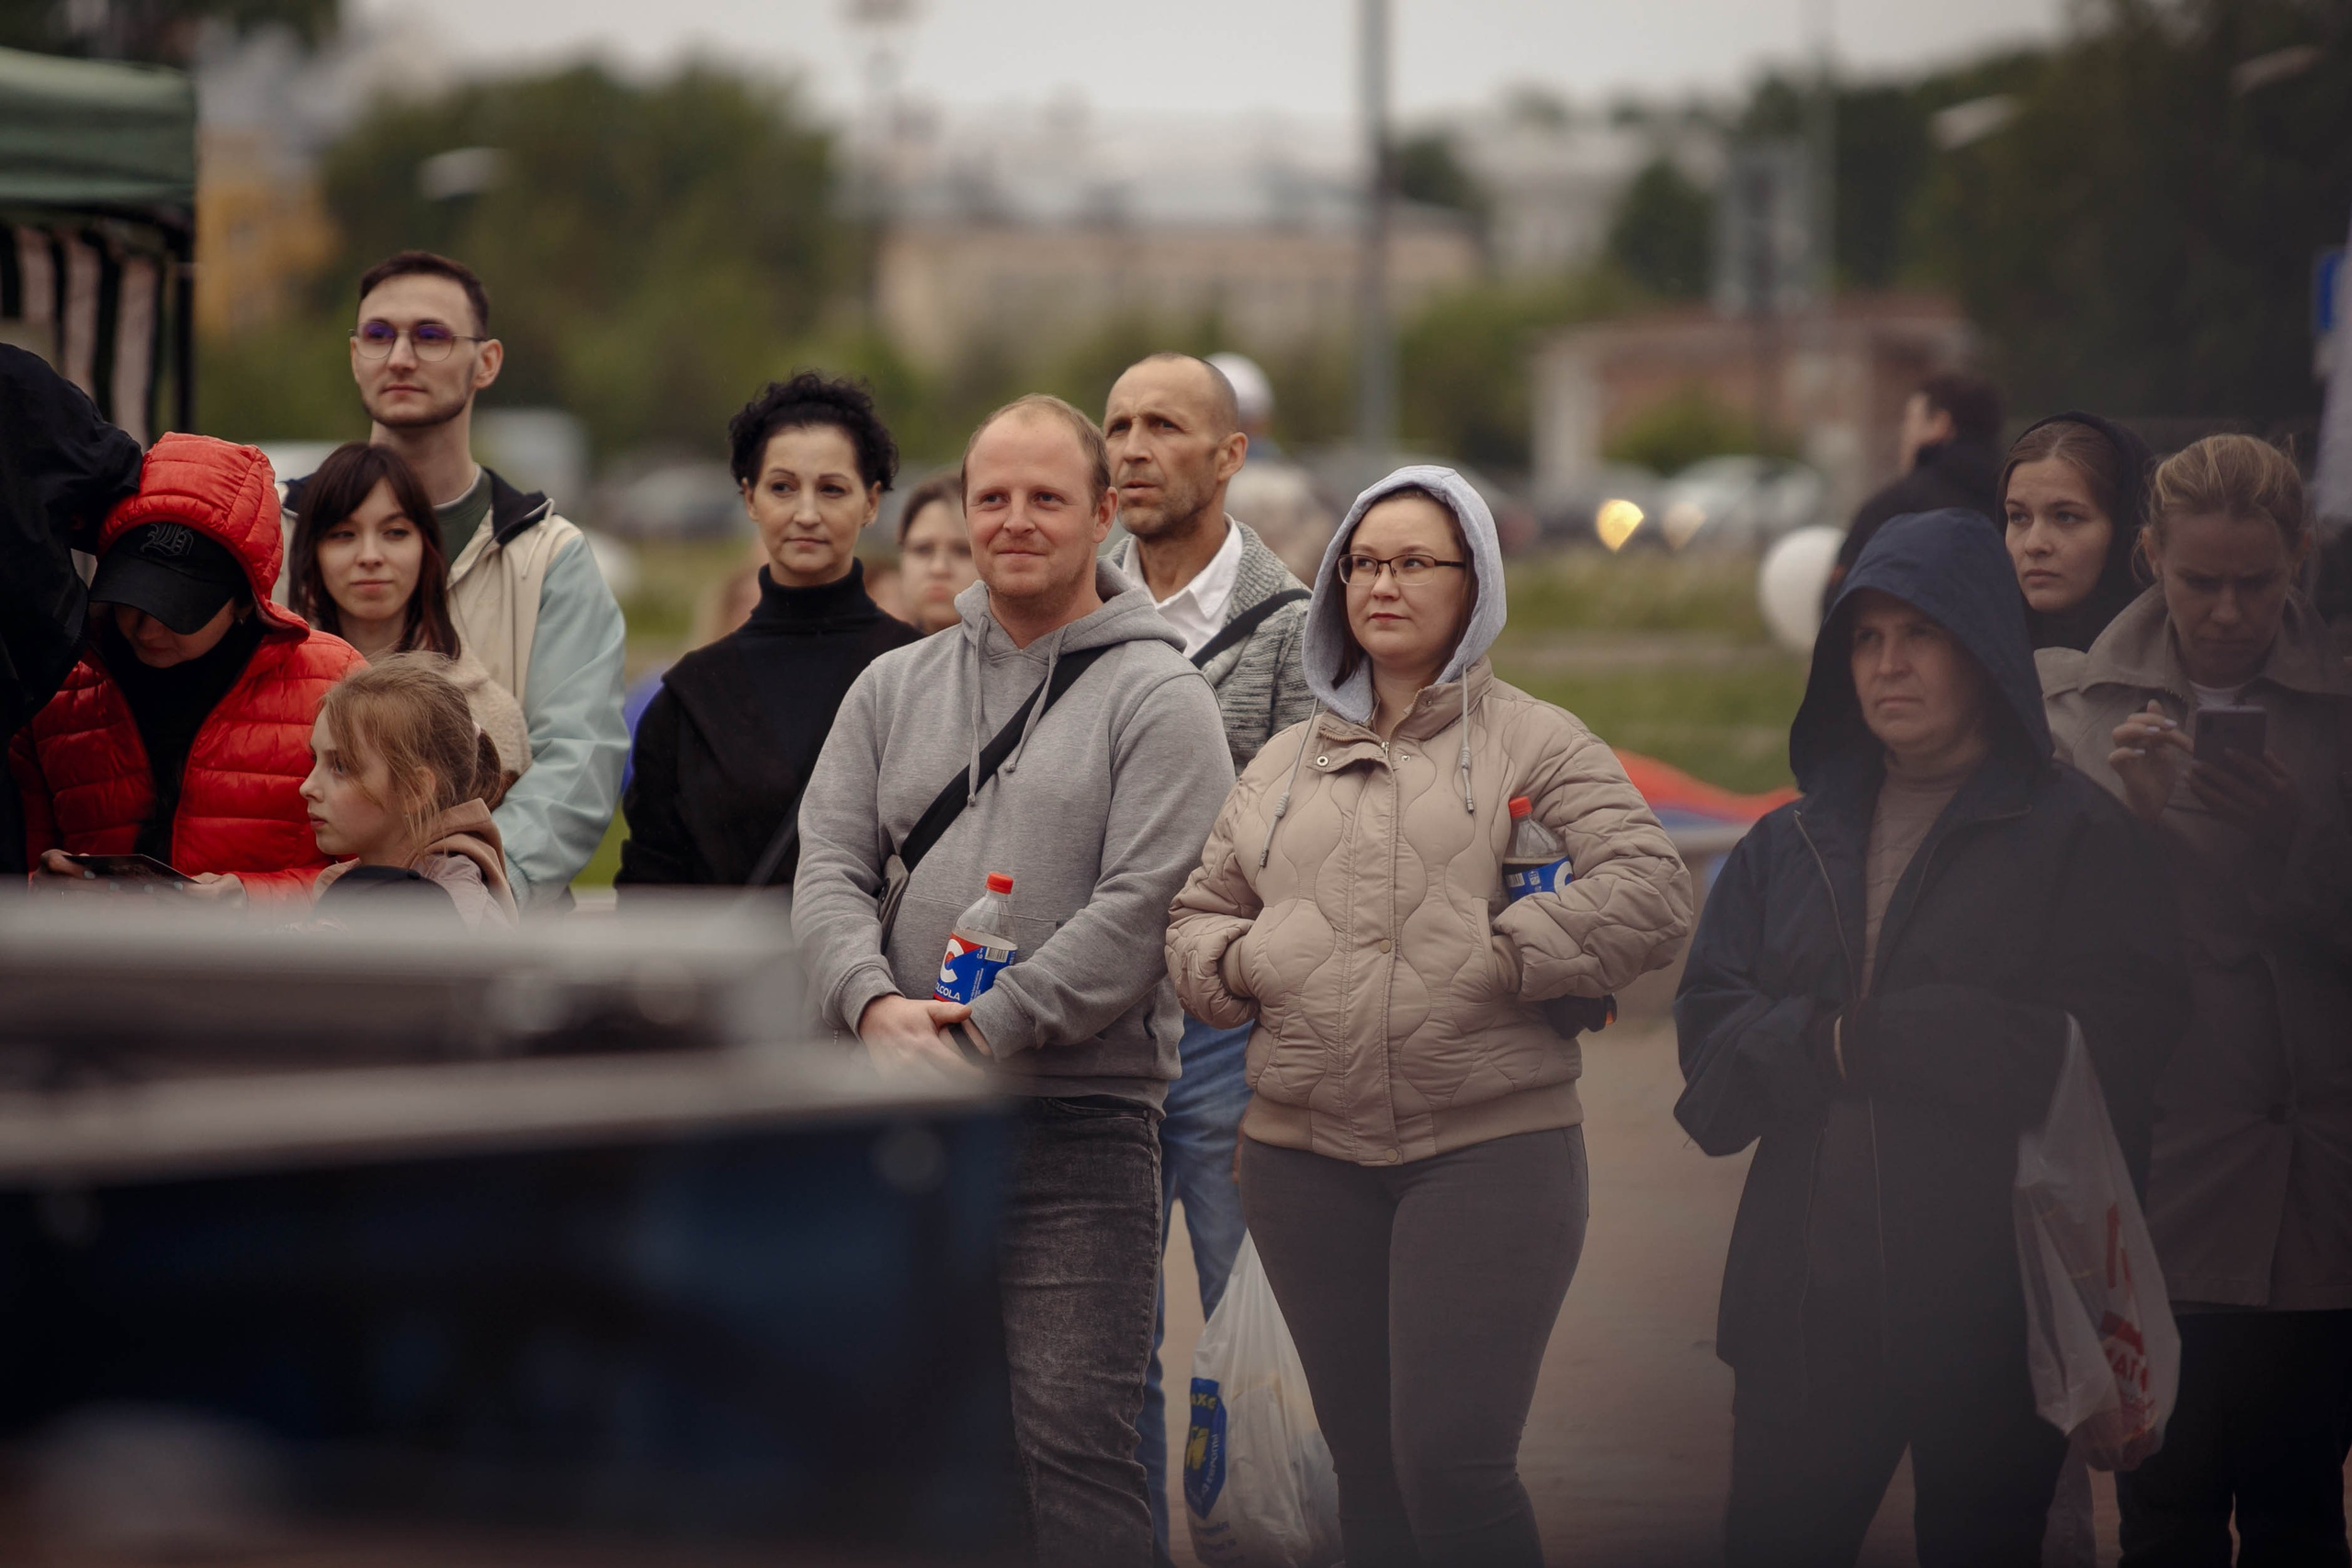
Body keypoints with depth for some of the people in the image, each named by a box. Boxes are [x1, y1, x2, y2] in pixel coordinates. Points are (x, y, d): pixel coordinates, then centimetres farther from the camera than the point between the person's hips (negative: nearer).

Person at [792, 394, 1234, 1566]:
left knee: (1072, 1426, -10)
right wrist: (875, 1004, -15)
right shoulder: (894, 688, 15)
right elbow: (830, 870, 6)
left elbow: (1139, 908, -12)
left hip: (1080, 1115, -5)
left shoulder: (1158, 697, -2)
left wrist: (981, 1034, -17)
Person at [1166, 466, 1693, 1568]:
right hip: (1305, 1156, 5)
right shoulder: (1283, 764, 18)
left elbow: (1649, 892, -10)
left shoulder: (1536, 744, 2)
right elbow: (1196, 918, 22)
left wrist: (1496, 958, -14)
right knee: (1366, 1467, 8)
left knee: (1453, 1465, -15)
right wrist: (1240, 962, -1)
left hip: (1490, 1148, -5)